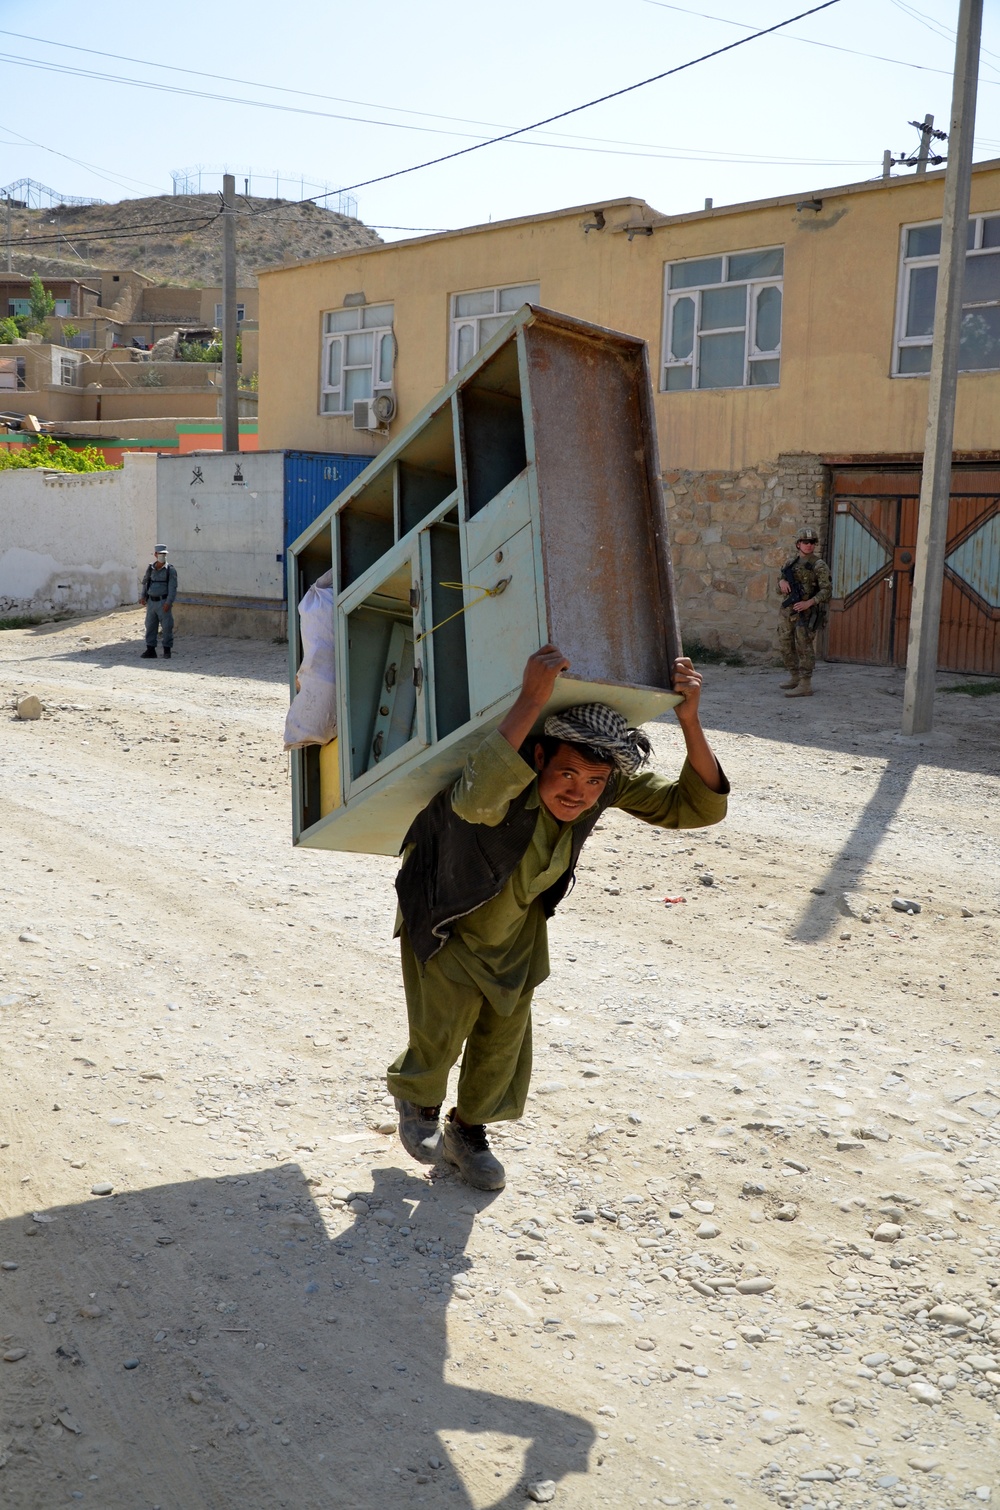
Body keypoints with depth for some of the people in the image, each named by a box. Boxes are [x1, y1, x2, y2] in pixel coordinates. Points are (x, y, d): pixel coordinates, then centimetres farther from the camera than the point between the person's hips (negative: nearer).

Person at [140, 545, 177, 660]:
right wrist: (143, 597, 7)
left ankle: (167, 650, 7)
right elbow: (145, 582, 18)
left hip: (163, 602, -4)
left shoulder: (170, 570, -5)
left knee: (167, 627, -2)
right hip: (151, 602, 4)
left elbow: (172, 587, -9)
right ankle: (150, 650, 12)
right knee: (150, 626, 6)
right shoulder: (150, 568, 8)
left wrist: (168, 602, -18)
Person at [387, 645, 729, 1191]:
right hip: (446, 911, -5)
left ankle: (469, 1129, 35)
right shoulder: (510, 781, -43)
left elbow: (697, 806, -27)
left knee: (507, 1029, 10)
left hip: (518, 919, 5)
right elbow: (475, 801, -69)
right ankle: (414, 1096, 36)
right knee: (446, 1023, 0)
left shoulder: (611, 784, -26)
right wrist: (532, 700, -73)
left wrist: (689, 720, -43)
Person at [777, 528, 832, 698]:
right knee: (786, 646, 12)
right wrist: (782, 582, -4)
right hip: (787, 612, 7)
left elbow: (826, 590, -12)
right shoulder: (791, 564, 14)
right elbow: (780, 589, 20)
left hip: (806, 612, -7)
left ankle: (805, 685, -6)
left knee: (804, 647, -7)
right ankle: (794, 678, 27)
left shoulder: (819, 565, -5)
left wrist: (809, 603, -24)